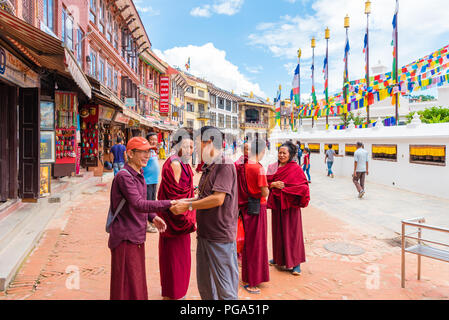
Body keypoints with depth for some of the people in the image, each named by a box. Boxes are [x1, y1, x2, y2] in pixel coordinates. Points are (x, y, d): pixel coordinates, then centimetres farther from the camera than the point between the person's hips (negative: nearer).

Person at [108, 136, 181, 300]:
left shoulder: (139, 174, 13)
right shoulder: (124, 176, -17)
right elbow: (138, 204, -28)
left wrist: (153, 217, 5)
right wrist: (169, 204, -33)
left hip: (137, 237, 9)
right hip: (125, 239, -9)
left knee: (138, 284, 18)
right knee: (126, 287, 0)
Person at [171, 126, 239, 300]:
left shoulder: (225, 165, -16)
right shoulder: (208, 167, 14)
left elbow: (218, 199, -24)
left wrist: (188, 205, -16)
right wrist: (184, 201, 10)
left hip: (221, 236, -9)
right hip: (204, 234, 9)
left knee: (224, 287, 4)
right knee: (204, 283, 20)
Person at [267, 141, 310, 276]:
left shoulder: (296, 168, -7)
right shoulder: (273, 167, 7)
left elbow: (303, 186, -8)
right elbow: (266, 183, 7)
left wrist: (284, 188, -18)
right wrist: (274, 184, -12)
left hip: (290, 204, -4)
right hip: (276, 204, 5)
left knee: (292, 232, 0)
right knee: (278, 231, 13)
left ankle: (295, 263, 10)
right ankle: (279, 258, 29)